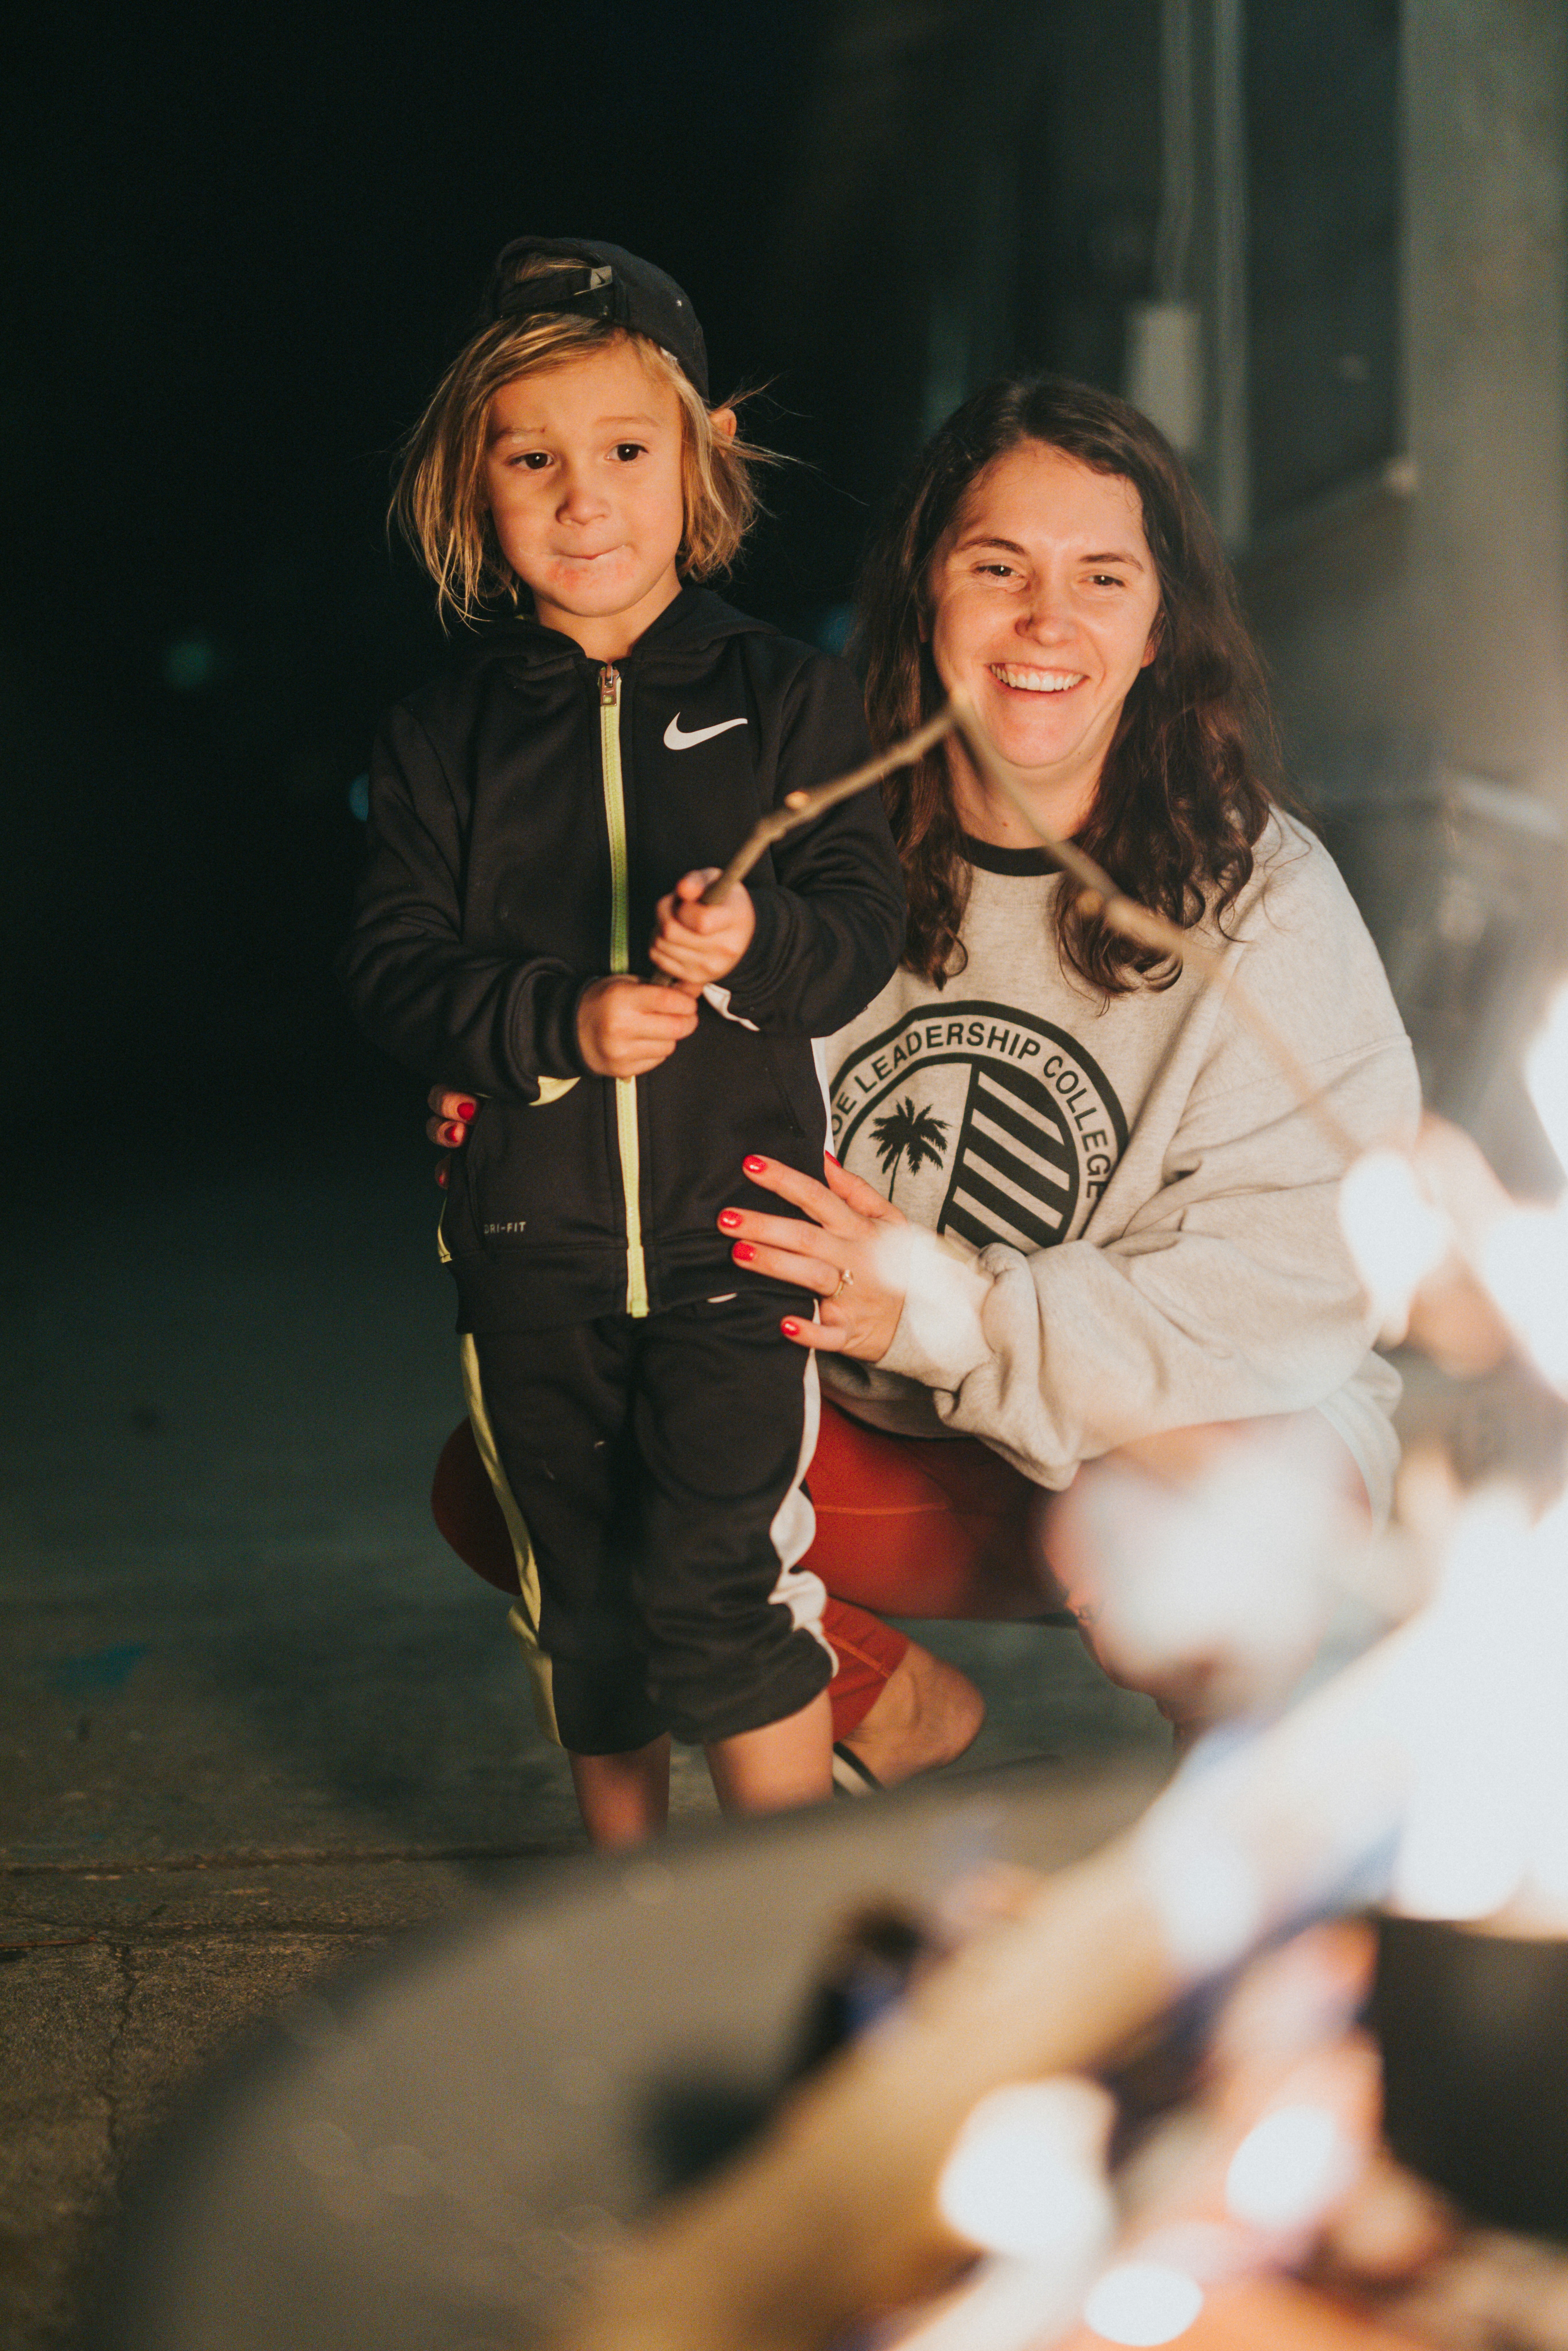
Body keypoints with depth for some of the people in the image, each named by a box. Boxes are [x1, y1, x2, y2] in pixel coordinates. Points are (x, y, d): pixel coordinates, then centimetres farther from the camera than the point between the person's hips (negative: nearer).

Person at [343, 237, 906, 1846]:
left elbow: (867, 922, -3)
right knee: (580, 1611, 14)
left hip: (736, 1224, -2)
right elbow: (395, 969, -1)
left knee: (718, 1584, -12)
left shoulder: (784, 699, 1)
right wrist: (557, 1022, -19)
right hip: (532, 1247, 3)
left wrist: (755, 939, -26)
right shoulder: (441, 738, 5)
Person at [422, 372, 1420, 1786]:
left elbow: (1295, 1287, -19)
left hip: (1228, 1430, -4)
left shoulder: (1260, 899, -14)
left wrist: (953, 1313, -28)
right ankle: (890, 1708, 13)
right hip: (903, 1448, 4)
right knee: (501, 1480, -8)